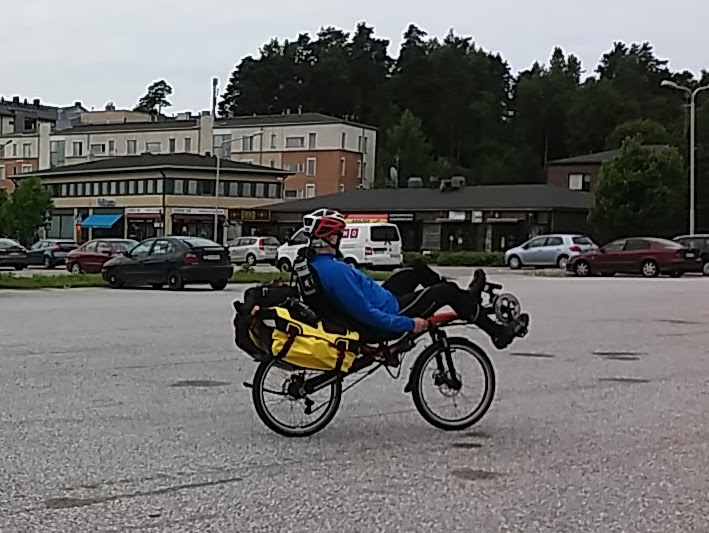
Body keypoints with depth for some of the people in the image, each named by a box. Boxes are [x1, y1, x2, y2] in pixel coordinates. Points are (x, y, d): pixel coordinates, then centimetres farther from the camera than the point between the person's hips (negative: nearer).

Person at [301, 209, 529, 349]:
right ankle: (499, 333, 18)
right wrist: (409, 324, -23)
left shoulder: (316, 263, -2)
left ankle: (466, 298, 42)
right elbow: (366, 315, -32)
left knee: (419, 270, 21)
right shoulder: (335, 270, -32)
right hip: (388, 313, -10)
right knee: (447, 291, 2)